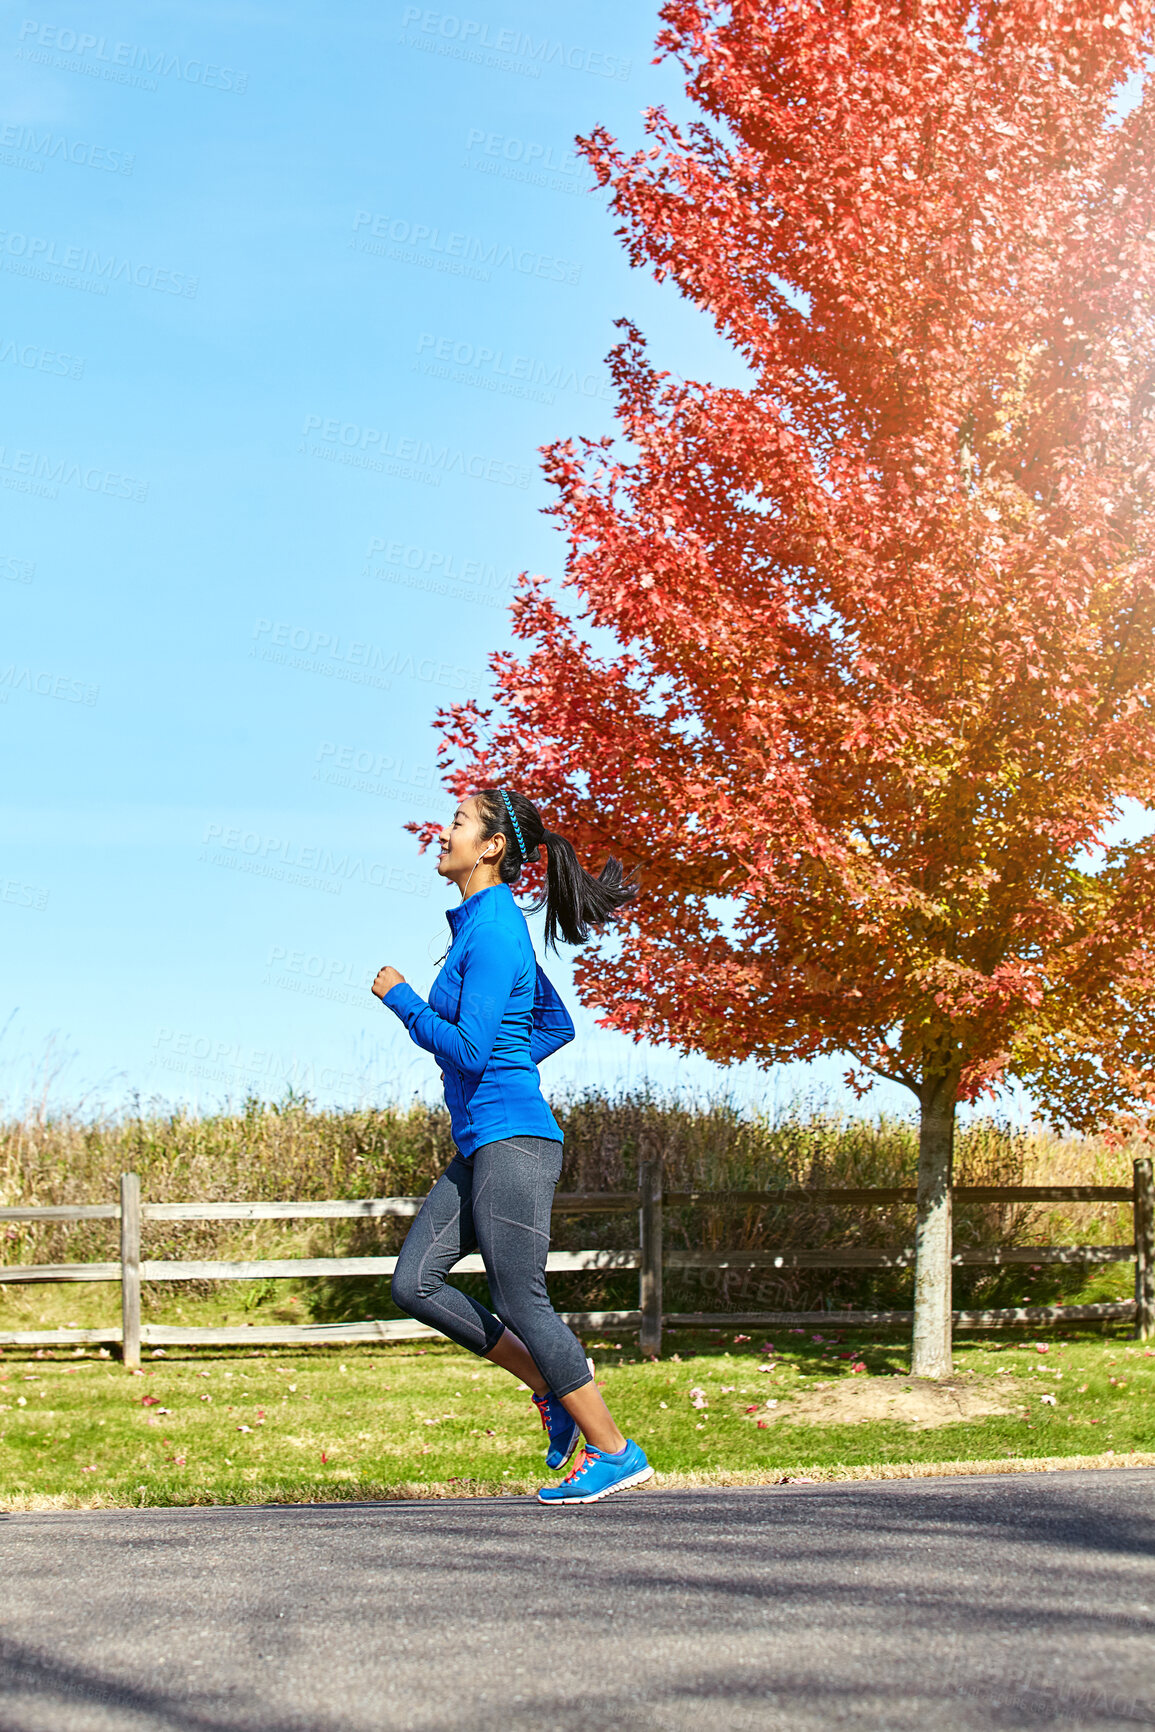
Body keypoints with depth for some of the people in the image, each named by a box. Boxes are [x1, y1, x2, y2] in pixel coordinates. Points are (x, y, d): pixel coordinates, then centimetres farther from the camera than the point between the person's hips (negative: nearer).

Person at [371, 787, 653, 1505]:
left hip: (512, 1138, -10)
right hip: (483, 1145, 10)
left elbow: (467, 1049, -19)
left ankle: (614, 1451, 3)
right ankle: (555, 1391, 12)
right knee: (415, 1283, 5)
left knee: (521, 1301, -6)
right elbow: (557, 1024, 24)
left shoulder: (494, 930, -14)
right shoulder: (487, 923, 16)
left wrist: (400, 995, -8)